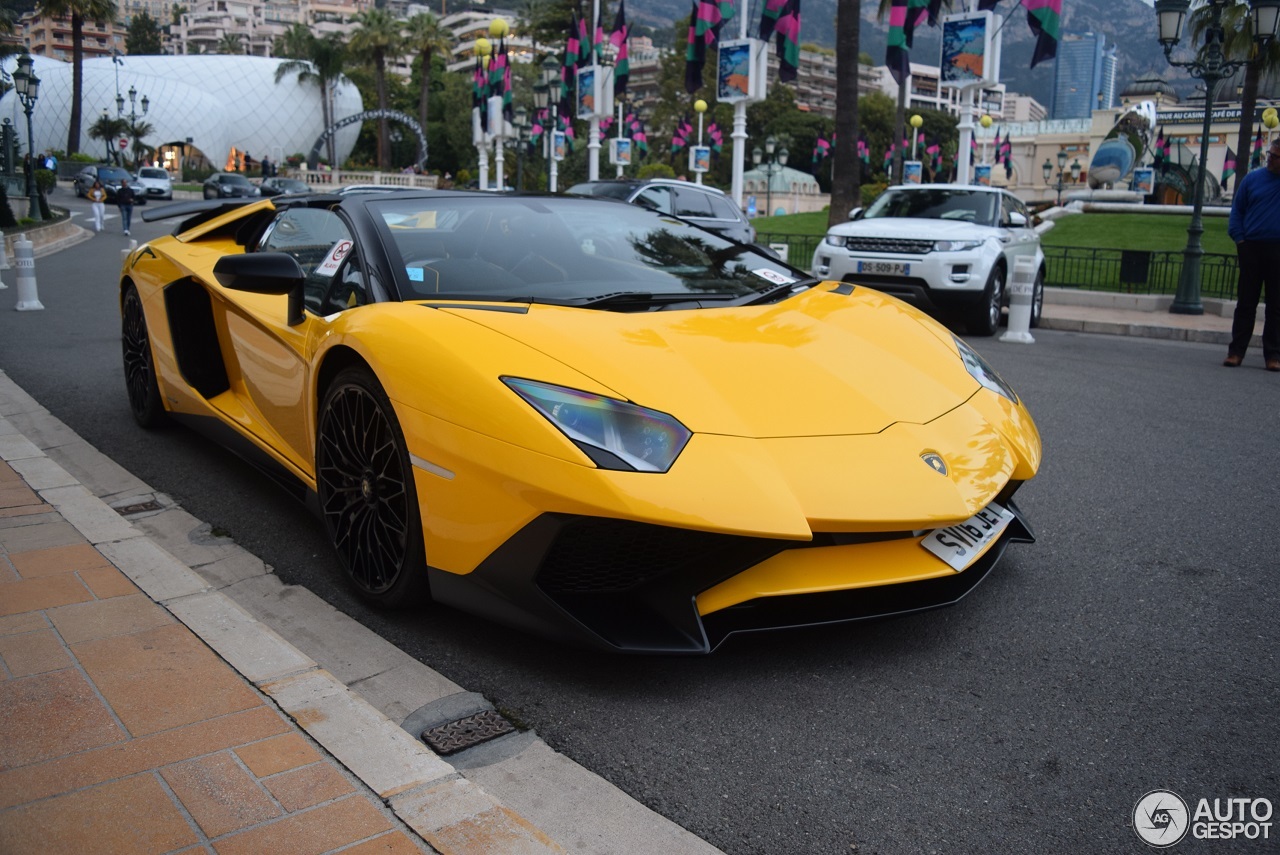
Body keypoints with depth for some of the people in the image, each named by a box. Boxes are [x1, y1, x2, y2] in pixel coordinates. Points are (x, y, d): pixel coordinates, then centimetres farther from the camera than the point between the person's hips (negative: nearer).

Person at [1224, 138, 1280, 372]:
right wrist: (1239, 238, -1)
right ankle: (1236, 351, 7)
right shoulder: (1252, 178, 8)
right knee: (1246, 302, 3)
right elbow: (1237, 209, 9)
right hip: (1251, 248, 0)